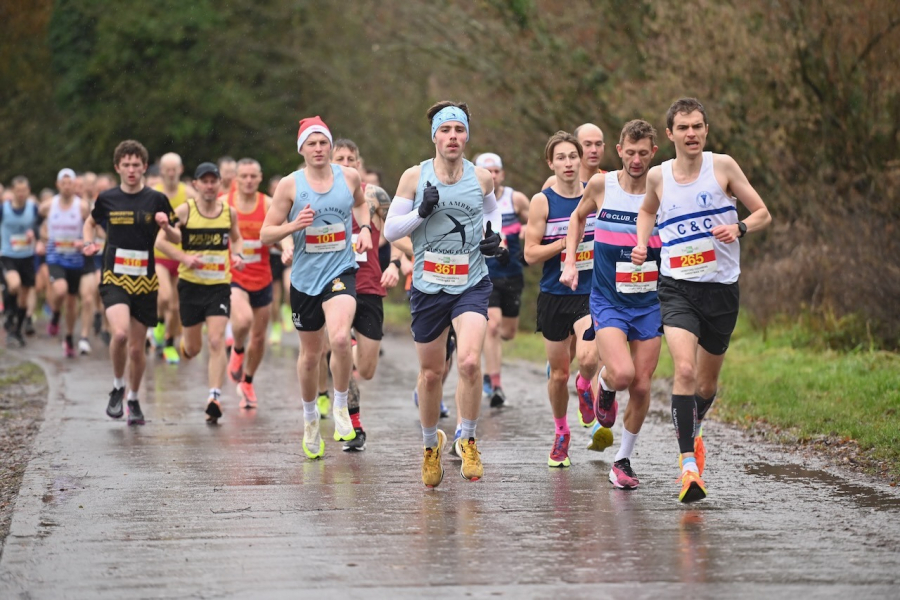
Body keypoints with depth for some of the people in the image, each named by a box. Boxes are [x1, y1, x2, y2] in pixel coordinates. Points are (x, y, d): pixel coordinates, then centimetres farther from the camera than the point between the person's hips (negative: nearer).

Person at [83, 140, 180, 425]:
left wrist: (166, 227, -16)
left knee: (137, 347, 6)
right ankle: (117, 386, 0)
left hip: (145, 281, 1)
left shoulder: (157, 200, 0)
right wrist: (89, 243, 4)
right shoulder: (107, 199, 3)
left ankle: (134, 399, 29)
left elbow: (176, 239, 5)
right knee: (120, 333, -24)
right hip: (114, 278, -1)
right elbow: (90, 222, 23)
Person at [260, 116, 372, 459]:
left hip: (340, 272, -1)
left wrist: (365, 228, 7)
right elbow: (265, 235, -2)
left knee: (339, 337, -27)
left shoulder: (349, 177, 2)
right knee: (310, 355, 13)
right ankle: (310, 420, 37)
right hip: (305, 277, 1)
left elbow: (360, 203, 26)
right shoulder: (290, 185, -4)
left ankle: (341, 406, -5)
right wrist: (293, 225, -20)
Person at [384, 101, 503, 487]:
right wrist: (422, 212, -17)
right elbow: (390, 230, -1)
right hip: (428, 287, 0)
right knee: (431, 373, 10)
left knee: (469, 361, -22)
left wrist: (495, 234, 5)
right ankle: (431, 443, 35)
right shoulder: (415, 177, -3)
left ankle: (467, 439, -2)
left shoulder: (481, 177, 2)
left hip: (472, 285, 0)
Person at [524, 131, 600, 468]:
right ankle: (561, 433, 30)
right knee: (559, 372, 7)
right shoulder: (542, 201, -3)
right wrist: (567, 241, -16)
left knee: (588, 357, -23)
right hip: (554, 296, 0)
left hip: (591, 292, 0)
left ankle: (585, 386, 14)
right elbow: (530, 254, -7)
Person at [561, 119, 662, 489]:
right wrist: (570, 262, 7)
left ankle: (623, 460, 20)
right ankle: (605, 386, 15)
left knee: (641, 386, 1)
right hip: (608, 301, -1)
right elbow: (578, 217, 17)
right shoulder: (601, 185, -4)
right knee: (622, 374, -23)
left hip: (649, 302, 1)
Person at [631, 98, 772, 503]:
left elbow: (763, 214, 3)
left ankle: (693, 432, 45)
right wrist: (642, 243, 7)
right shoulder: (658, 176, 2)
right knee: (684, 370, -22)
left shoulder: (722, 166, -2)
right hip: (677, 287, -1)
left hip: (722, 287, 1)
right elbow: (647, 211, 25)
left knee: (708, 381, 13)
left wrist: (738, 228, -18)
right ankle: (688, 463, -20)